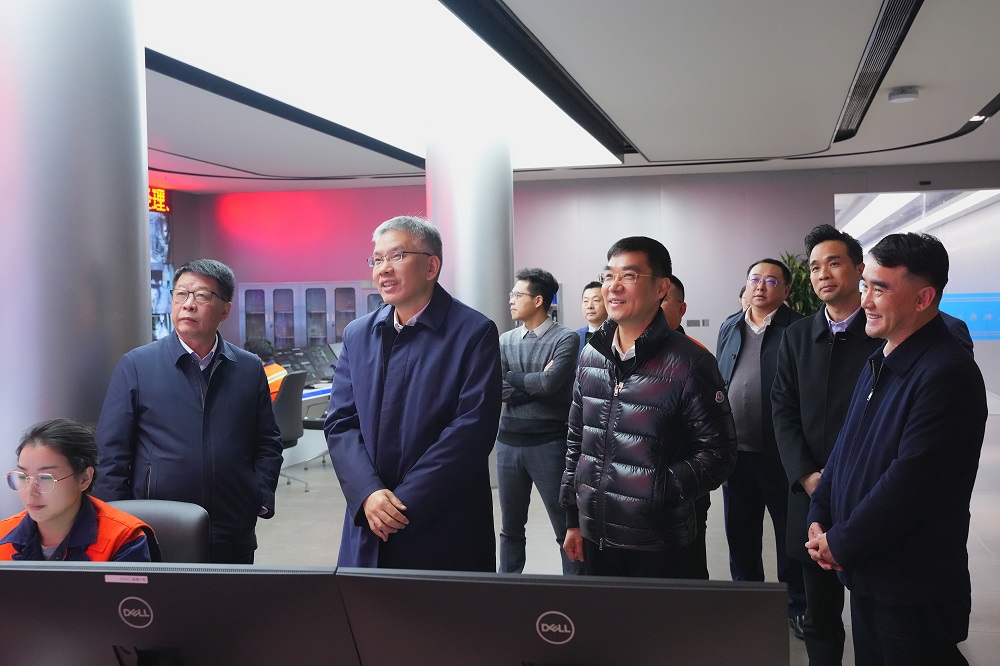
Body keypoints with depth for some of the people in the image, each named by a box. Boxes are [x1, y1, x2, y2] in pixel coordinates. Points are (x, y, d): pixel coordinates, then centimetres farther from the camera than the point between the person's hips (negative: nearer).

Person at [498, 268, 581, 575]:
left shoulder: (565, 339, -6)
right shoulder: (506, 341, 8)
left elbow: (550, 382, -20)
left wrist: (513, 378, -5)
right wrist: (536, 382, -11)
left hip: (549, 443, -4)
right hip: (509, 442, 5)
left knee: (565, 526, 3)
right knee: (510, 526, 15)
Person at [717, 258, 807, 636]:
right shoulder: (730, 328, 9)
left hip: (780, 453, -5)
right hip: (736, 452, 6)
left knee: (790, 534, 9)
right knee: (740, 534, 16)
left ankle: (797, 606, 25)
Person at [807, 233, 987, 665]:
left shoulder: (947, 373, -21)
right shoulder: (879, 363, 9)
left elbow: (910, 481, -24)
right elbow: (847, 446, 13)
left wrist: (842, 544, -15)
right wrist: (819, 518, 2)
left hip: (913, 592, -8)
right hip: (864, 573, 8)